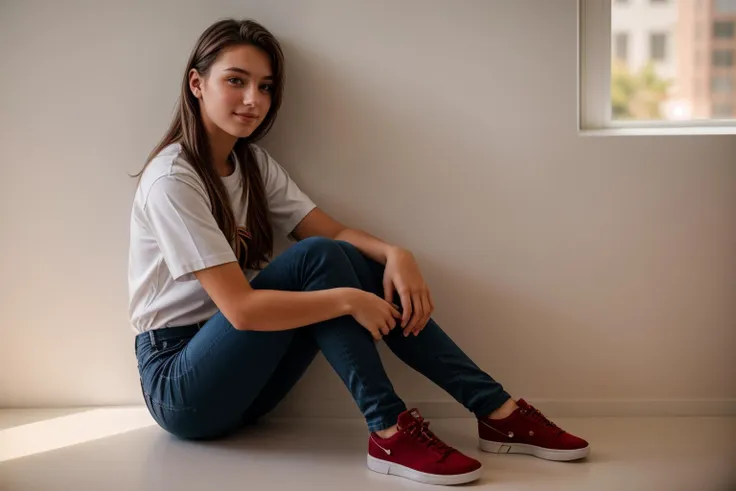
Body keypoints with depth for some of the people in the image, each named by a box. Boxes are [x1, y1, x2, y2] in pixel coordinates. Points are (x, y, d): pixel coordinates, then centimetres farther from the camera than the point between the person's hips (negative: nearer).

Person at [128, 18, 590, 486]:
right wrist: (348, 299, -26)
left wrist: (395, 254, -18)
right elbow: (239, 307, -25)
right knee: (315, 257, -24)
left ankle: (498, 411, -10)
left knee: (367, 263, -9)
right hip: (179, 388, -7)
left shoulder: (252, 163, 6)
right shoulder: (172, 180, -19)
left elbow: (335, 232, 1)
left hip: (239, 372, 7)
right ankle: (390, 431, -24)